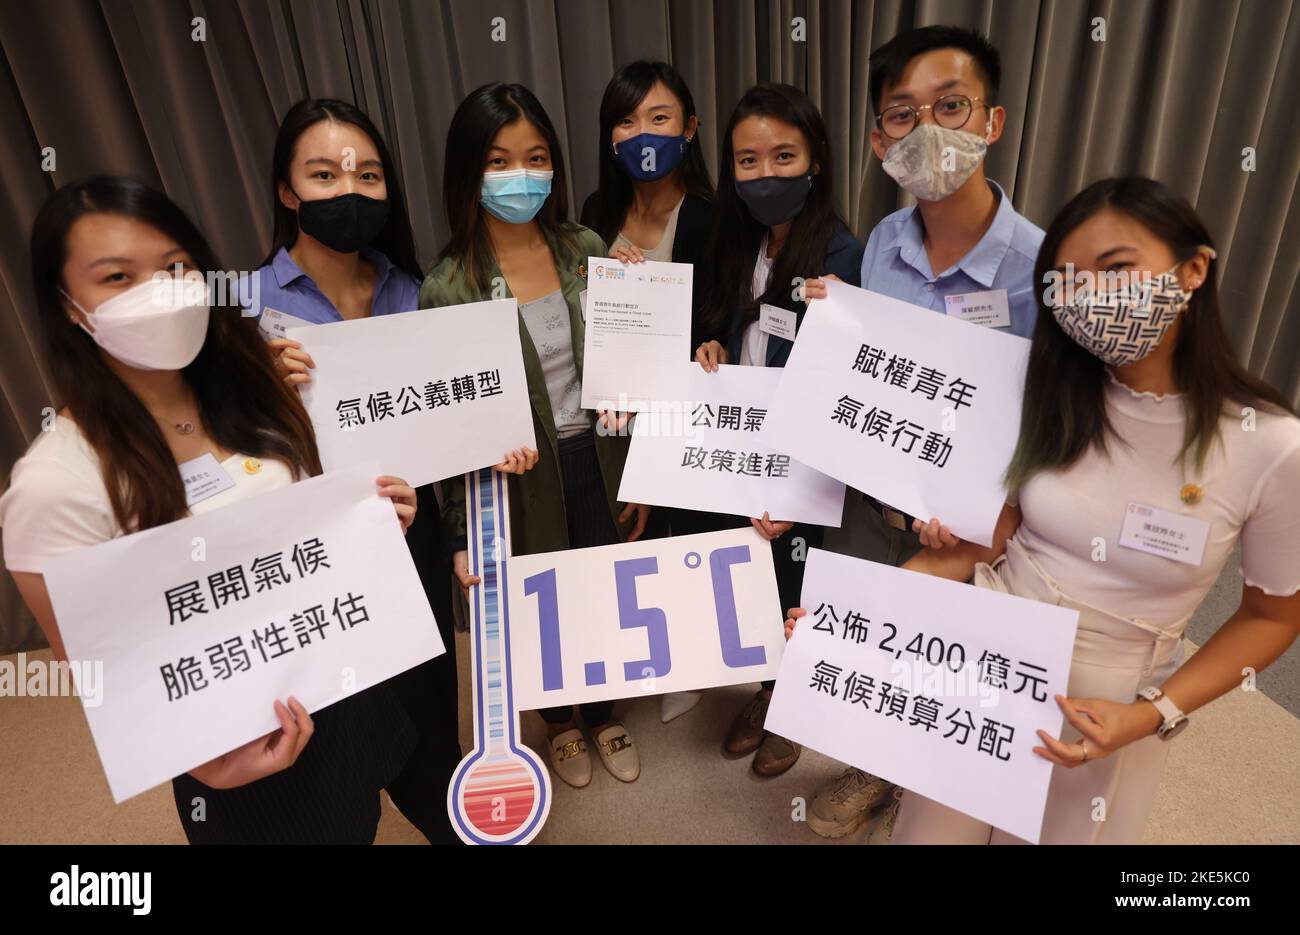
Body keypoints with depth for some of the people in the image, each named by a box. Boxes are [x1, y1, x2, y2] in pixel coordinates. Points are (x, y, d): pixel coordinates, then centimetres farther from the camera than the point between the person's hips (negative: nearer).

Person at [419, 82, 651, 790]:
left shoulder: (586, 250, -3)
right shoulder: (447, 288, -14)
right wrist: (463, 534, -8)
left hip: (598, 464, 3)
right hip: (519, 481, -2)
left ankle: (604, 716, 48)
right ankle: (560, 720, 50)